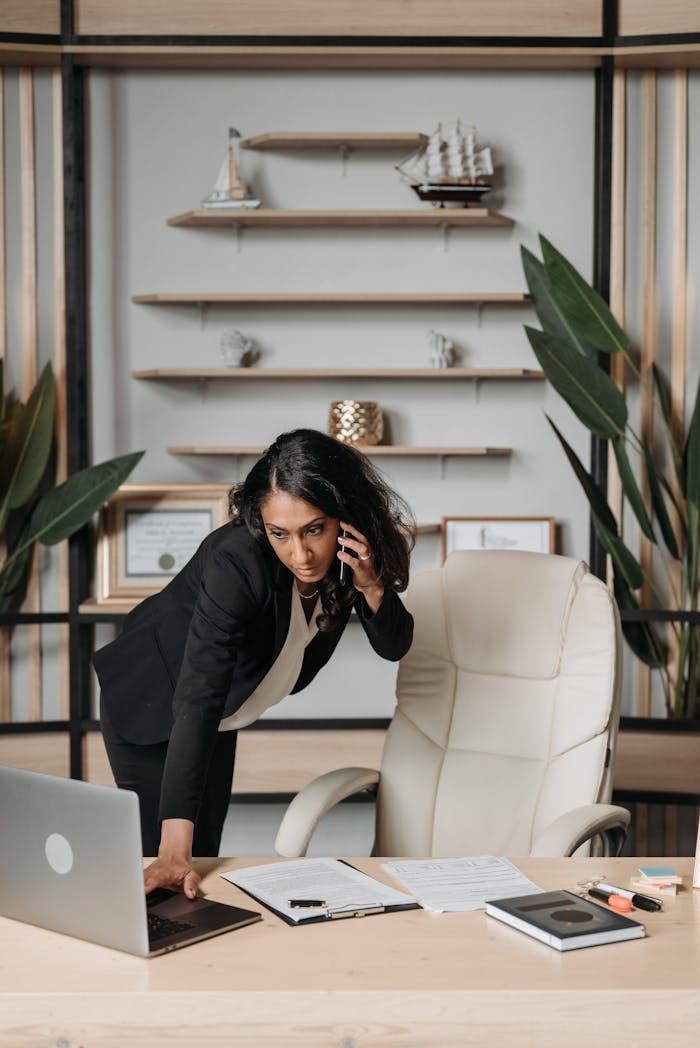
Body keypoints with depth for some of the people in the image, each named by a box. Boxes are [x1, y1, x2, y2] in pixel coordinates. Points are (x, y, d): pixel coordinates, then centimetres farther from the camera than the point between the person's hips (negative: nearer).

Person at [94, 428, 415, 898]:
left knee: (205, 853, 14)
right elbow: (196, 702, -43)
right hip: (151, 705, -6)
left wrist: (371, 585, -32)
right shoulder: (238, 561, -38)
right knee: (178, 866, -6)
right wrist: (174, 849, -48)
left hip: (219, 713, 6)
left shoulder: (356, 549, -21)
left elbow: (394, 646, -9)